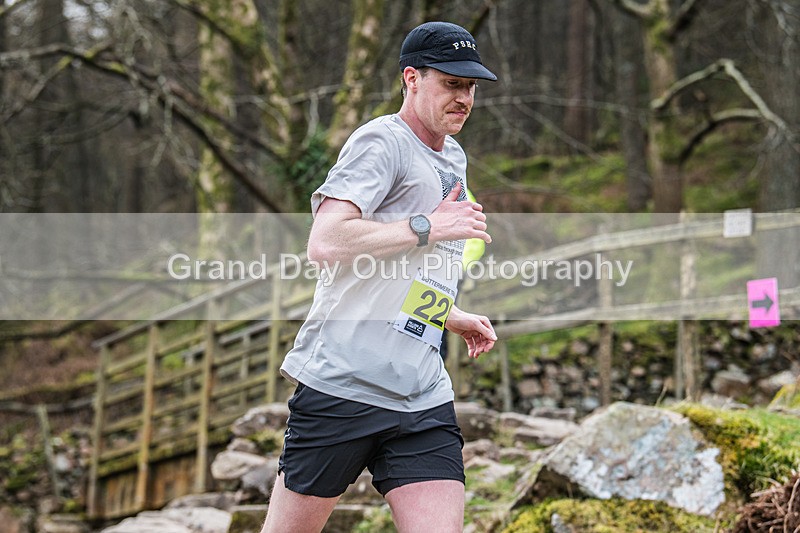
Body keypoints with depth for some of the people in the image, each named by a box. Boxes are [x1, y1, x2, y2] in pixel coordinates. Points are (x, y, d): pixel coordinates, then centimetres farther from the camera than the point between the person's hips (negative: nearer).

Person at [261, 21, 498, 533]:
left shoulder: (454, 159, 21)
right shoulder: (381, 142, -7)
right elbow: (325, 244, -21)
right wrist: (427, 226, -15)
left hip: (425, 398, 7)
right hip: (341, 384, -7)